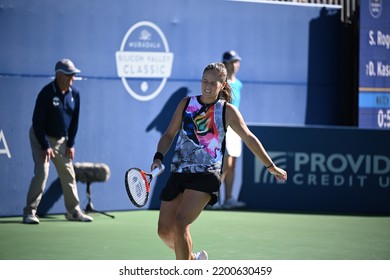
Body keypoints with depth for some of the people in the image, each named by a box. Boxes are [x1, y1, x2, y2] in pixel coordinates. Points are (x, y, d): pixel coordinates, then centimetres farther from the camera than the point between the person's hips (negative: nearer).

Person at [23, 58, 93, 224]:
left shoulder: (74, 94, -2)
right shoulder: (46, 93, -20)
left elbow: (74, 121, 7)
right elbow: (37, 121, -19)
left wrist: (70, 144, 1)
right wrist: (45, 146, -22)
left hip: (61, 140, 6)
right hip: (41, 138, -6)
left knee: (68, 174, 7)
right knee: (41, 173, -17)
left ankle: (73, 211, 18)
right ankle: (29, 212, -12)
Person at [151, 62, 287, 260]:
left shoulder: (227, 111, 3)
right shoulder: (186, 104, 9)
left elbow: (249, 139, 11)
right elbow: (169, 135, 15)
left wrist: (271, 166, 17)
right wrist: (159, 157, -3)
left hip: (206, 175, -4)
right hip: (178, 174, 4)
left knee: (180, 223, -22)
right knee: (164, 231, 1)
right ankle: (192, 259, 30)